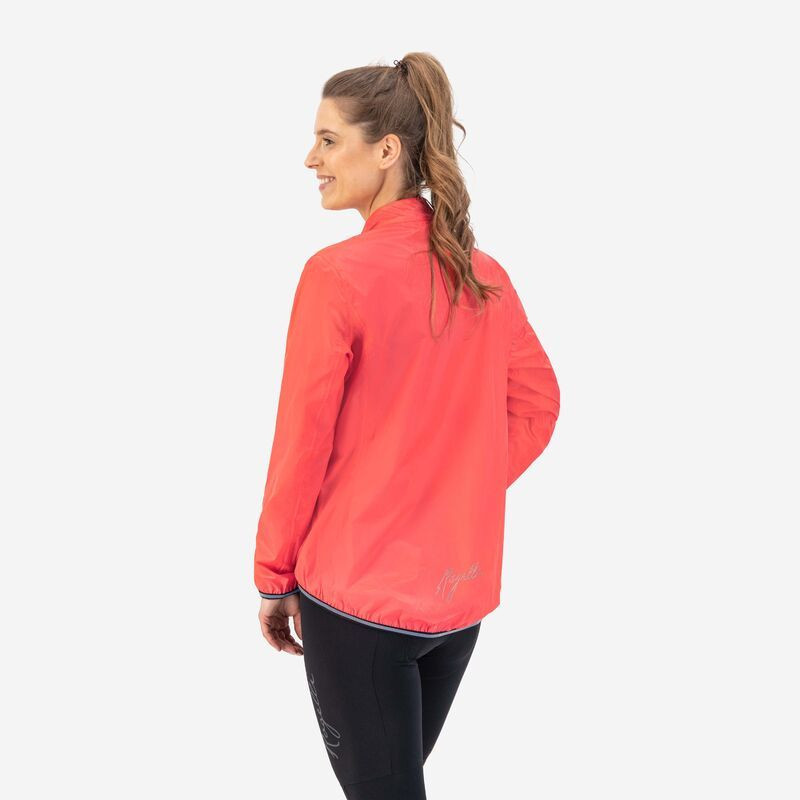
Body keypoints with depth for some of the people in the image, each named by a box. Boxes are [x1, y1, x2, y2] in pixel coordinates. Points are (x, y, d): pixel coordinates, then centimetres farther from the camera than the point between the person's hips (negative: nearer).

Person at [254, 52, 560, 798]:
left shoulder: (337, 273, -17)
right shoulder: (486, 276, 1)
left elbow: (302, 441, -14)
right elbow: (537, 404, 9)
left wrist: (272, 578, -3)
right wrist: (458, 503, 11)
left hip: (355, 592, -6)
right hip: (461, 590, 6)